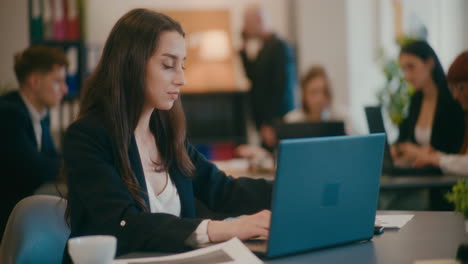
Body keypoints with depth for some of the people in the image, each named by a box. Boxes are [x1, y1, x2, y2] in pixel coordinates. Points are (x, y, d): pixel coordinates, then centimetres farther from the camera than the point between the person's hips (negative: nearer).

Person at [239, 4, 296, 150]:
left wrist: (270, 125, -20)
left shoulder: (279, 47, -13)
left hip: (276, 121, -9)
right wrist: (244, 49, 12)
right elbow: (253, 76, 21)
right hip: (264, 121, 9)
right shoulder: (264, 48, 15)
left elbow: (282, 87, -18)